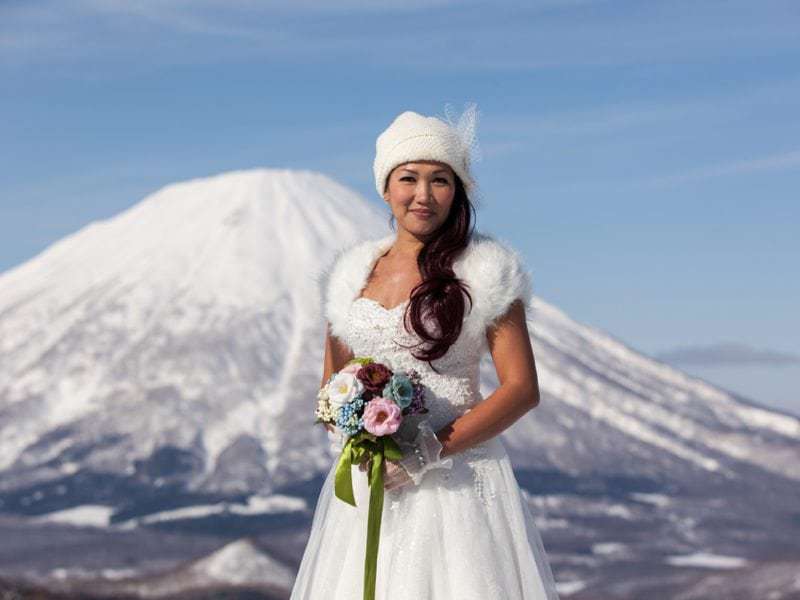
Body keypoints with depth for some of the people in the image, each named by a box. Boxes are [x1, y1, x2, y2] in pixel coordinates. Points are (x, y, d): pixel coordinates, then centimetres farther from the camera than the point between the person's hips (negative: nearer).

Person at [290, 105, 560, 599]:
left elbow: (522, 389, -8)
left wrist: (428, 452, -15)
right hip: (367, 480, 4)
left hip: (457, 479, -4)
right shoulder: (354, 273, 9)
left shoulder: (484, 271, -4)